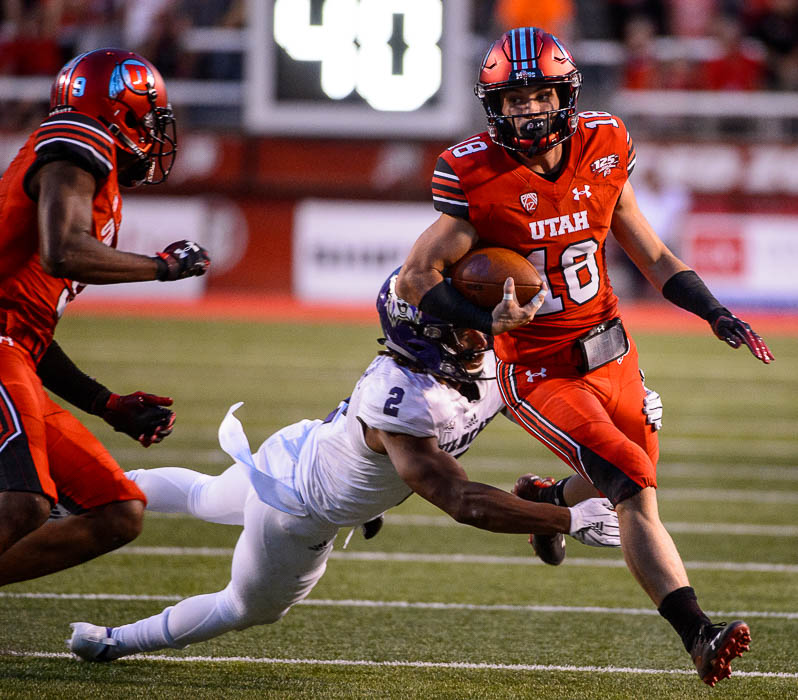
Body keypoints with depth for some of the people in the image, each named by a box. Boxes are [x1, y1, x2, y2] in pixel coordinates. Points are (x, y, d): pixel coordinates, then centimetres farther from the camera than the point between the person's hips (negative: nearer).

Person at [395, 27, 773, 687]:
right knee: (635, 490, -20)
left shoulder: (602, 153, -3)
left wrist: (717, 315, 1)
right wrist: (488, 320, -26)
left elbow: (651, 255, 9)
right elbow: (417, 275, -11)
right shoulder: (481, 178, -16)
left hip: (611, 353, 6)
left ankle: (549, 501, 53)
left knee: (630, 477, 20)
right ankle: (699, 637, -22)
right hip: (541, 375, -6)